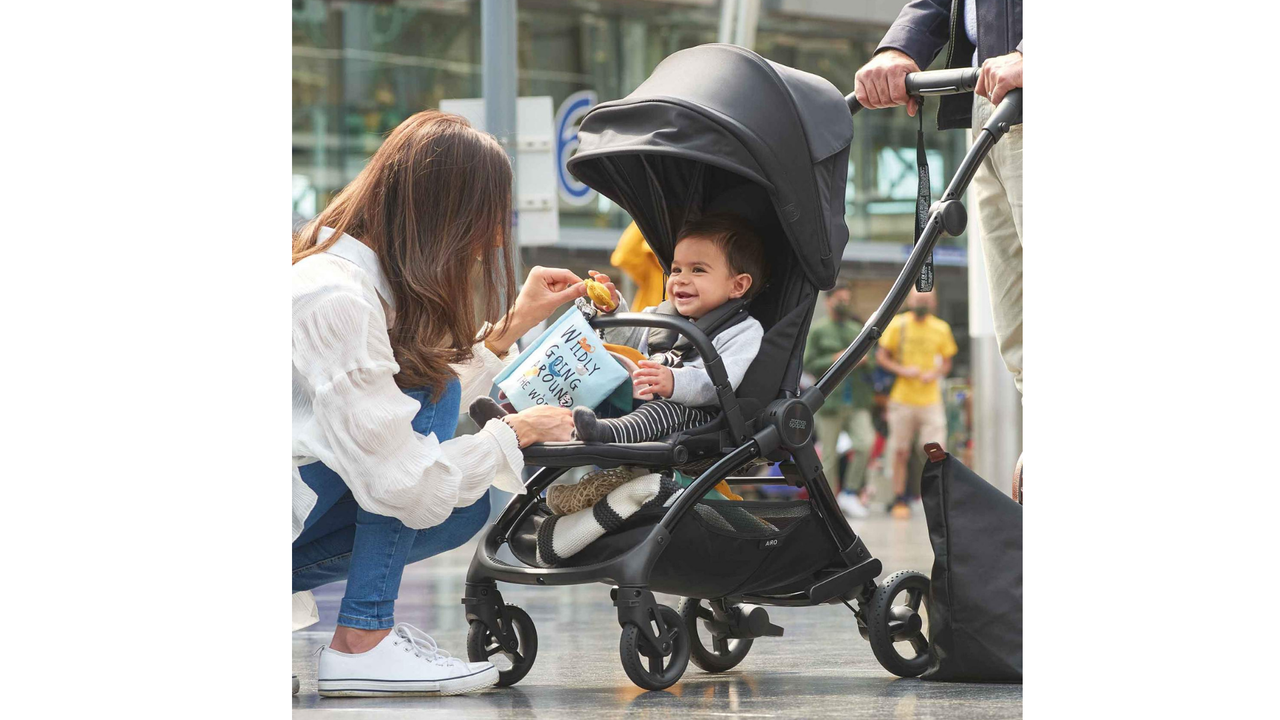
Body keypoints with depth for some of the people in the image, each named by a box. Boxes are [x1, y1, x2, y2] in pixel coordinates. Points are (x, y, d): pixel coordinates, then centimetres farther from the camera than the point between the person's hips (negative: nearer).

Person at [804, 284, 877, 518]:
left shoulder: (858, 330, 17)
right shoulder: (818, 331, 4)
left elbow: (871, 364, 21)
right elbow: (808, 365, -3)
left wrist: (865, 361, -1)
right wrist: (834, 360, -14)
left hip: (857, 402, 3)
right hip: (829, 400, -3)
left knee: (865, 443, -15)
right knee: (829, 455, 0)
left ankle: (850, 493, -1)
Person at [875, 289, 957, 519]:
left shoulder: (941, 329, 6)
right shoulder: (897, 325, 1)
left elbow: (947, 362, 14)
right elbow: (881, 356, 3)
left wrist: (935, 373, -8)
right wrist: (902, 370, -13)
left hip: (931, 399, 1)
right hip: (902, 399, -1)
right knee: (900, 453, 2)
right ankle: (899, 501, 11)